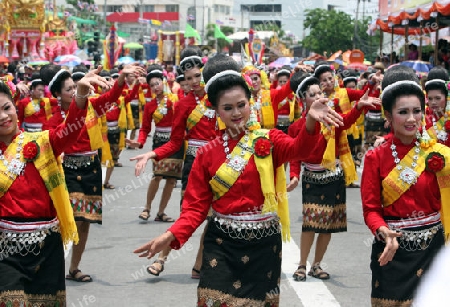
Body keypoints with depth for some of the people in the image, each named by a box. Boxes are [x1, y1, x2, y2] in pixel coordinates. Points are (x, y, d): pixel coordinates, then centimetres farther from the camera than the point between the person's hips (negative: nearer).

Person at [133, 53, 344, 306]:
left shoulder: (269, 141, -2)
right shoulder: (208, 153, 0)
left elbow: (298, 148, -24)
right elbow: (196, 206, 0)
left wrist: (311, 121, -45)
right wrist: (172, 235, -17)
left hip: (264, 242, 0)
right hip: (222, 243, 0)